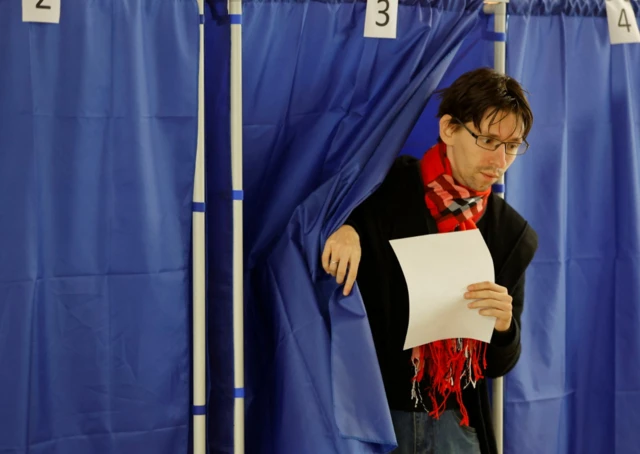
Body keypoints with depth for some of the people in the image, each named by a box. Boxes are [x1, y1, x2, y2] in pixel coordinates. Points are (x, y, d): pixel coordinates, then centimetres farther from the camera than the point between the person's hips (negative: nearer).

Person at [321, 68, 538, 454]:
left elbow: (499, 365, 2)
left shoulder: (513, 234, 0)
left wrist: (503, 326, -20)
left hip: (454, 421, 2)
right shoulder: (386, 186, -8)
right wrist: (341, 226, -21)